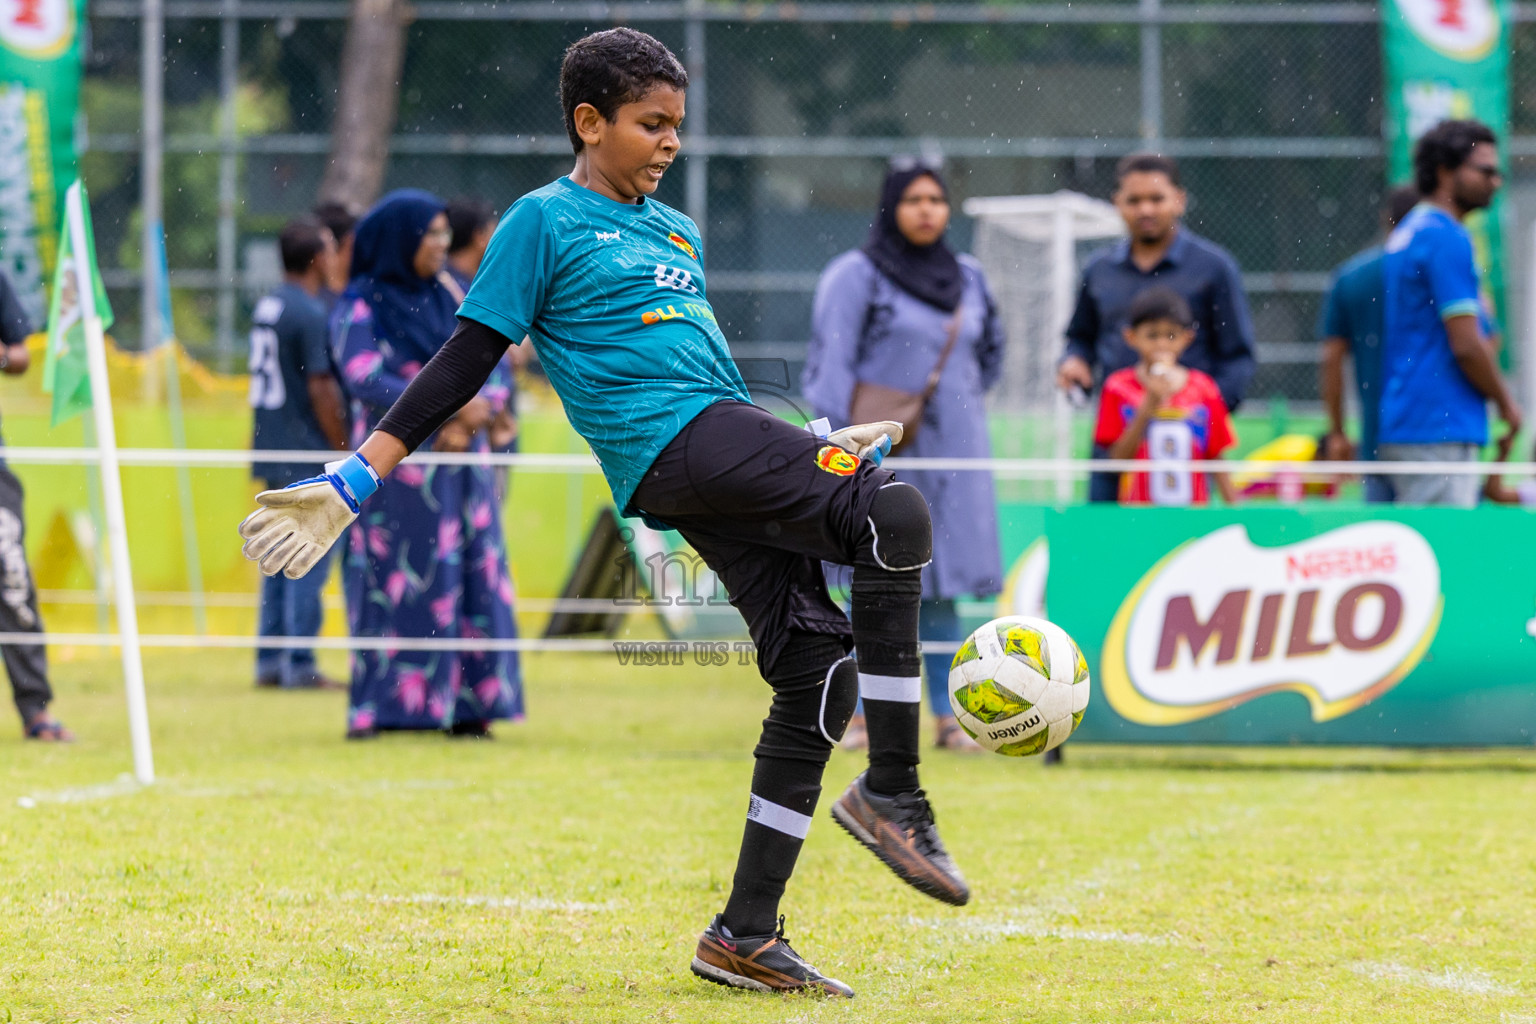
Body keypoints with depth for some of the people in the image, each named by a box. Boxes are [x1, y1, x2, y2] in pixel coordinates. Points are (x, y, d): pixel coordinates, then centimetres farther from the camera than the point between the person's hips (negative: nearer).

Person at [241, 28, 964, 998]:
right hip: (663, 445, -8)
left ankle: (745, 934, 5)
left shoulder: (677, 231, 25)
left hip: (730, 461, 8)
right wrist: (359, 478, -5)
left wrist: (808, 449, 36)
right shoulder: (546, 223, 3)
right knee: (897, 516, -26)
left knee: (821, 671, -1)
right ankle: (891, 792, -20)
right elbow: (466, 360, 1)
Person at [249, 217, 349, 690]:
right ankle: (300, 665, -5)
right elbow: (321, 389, -17)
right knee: (310, 561, -5)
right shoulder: (311, 314, -14)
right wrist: (345, 453, -11)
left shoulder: (266, 308, 12)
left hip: (272, 454, 9)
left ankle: (269, 661, 13)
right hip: (307, 455, -9)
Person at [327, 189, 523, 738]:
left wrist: (470, 416, -12)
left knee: (470, 584, 0)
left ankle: (465, 708, 2)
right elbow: (366, 380, -17)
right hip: (397, 470, -5)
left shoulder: (449, 301, 13)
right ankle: (379, 708, -3)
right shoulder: (360, 308, -3)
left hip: (460, 468, 5)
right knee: (392, 585, -6)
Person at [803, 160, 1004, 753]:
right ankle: (861, 716, -1)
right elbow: (831, 369, -8)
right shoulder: (856, 276, -3)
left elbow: (989, 353, 28)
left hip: (951, 457, 5)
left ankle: (947, 715, 6)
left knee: (940, 583, 4)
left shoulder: (968, 278, 13)